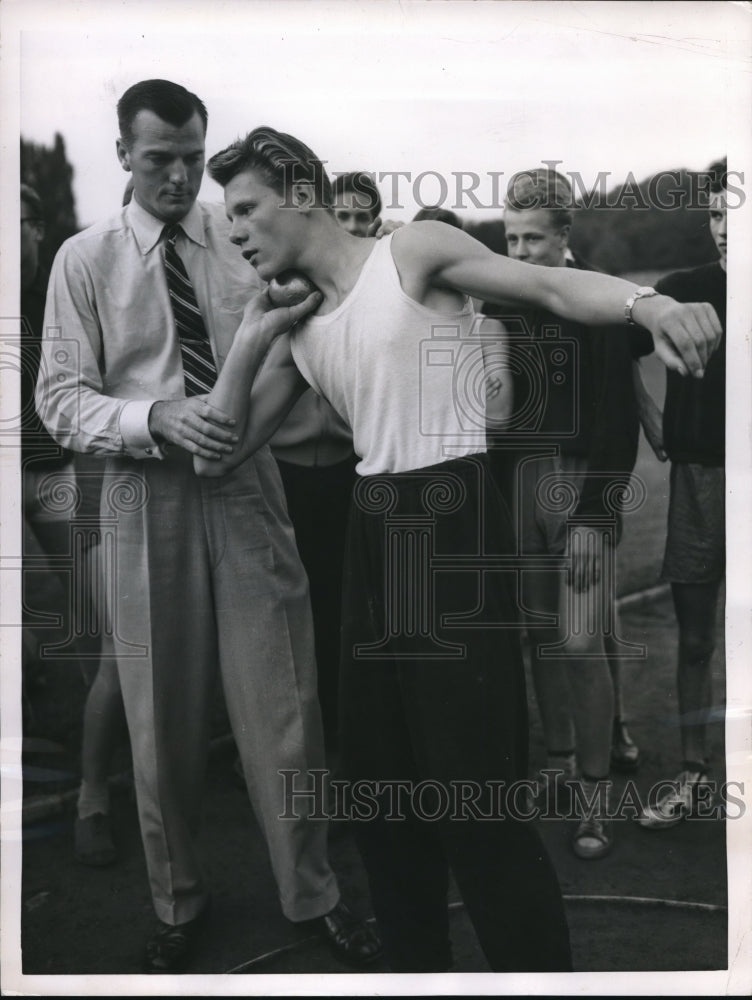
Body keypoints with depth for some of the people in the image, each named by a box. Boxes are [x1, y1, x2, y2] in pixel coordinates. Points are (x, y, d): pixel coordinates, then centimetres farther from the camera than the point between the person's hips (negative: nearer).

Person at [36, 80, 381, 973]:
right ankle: (176, 902, 33)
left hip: (247, 485, 1)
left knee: (280, 704, 6)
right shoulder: (86, 259, 2)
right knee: (162, 717, 11)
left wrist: (304, 317, -15)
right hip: (150, 495, 0)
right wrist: (156, 418, -20)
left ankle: (311, 894, 27)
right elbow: (61, 399, -3)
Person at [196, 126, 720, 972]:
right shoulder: (297, 332, 16)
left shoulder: (412, 251, -1)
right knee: (377, 781, 14)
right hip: (373, 535, 7)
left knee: (472, 790, -7)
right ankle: (416, 964, 33)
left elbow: (549, 284, -15)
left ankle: (538, 964, 13)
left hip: (453, 521, -7)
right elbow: (215, 457, 15)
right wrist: (249, 337, 7)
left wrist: (650, 305, -35)